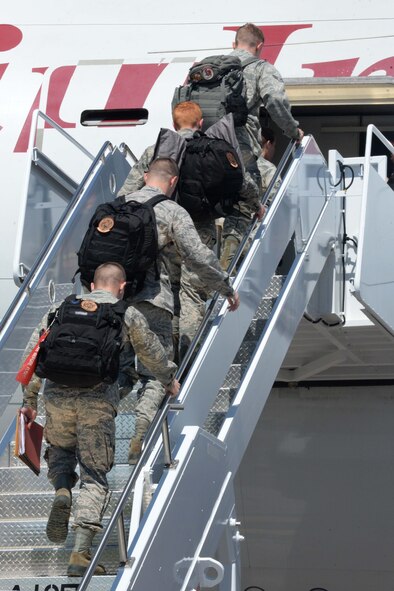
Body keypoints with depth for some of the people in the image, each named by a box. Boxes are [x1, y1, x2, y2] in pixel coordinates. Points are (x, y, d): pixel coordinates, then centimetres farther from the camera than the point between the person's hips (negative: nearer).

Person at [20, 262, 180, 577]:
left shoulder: (61, 309, 19)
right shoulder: (128, 315, 13)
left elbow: (33, 354, 15)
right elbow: (153, 353, 26)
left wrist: (29, 399, 20)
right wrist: (169, 381, 44)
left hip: (58, 395, 2)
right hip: (98, 401, -2)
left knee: (60, 450, 29)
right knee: (95, 476, 3)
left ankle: (62, 493, -3)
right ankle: (80, 555, -8)